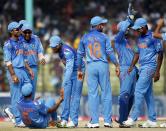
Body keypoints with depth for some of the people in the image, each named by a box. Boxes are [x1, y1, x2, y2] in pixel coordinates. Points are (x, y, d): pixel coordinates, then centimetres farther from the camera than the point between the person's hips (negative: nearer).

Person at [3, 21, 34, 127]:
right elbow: (7, 61, -14)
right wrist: (13, 75, -19)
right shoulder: (8, 44, -9)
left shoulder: (20, 43, 16)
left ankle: (12, 110, 20)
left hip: (23, 71, 8)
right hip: (14, 71, -8)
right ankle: (18, 120, 0)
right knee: (16, 96, -5)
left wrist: (29, 69, 13)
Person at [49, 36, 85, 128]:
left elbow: (69, 68, -40)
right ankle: (64, 119, 3)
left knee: (75, 96, -10)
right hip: (69, 72, 8)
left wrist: (64, 84, -48)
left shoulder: (67, 51, -30)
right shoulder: (60, 50, -4)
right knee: (65, 95, 2)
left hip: (77, 71, -8)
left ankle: (74, 121, -10)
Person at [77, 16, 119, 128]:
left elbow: (80, 54, 10)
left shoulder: (84, 38, 9)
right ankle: (107, 120, 2)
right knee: (106, 93, 4)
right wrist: (117, 65, 1)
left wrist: (79, 70, 16)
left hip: (90, 67, 2)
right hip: (103, 65, -2)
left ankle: (94, 122, -1)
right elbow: (110, 52, -5)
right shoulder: (104, 37, 1)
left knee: (93, 94, 2)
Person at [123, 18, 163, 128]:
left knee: (139, 91, -13)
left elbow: (160, 54, -11)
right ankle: (152, 120, 12)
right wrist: (131, 67, 11)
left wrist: (157, 71, -16)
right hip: (142, 68, 9)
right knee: (148, 93, 9)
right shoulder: (140, 38, 15)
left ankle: (133, 118, -14)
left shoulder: (153, 37, -10)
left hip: (150, 67, -9)